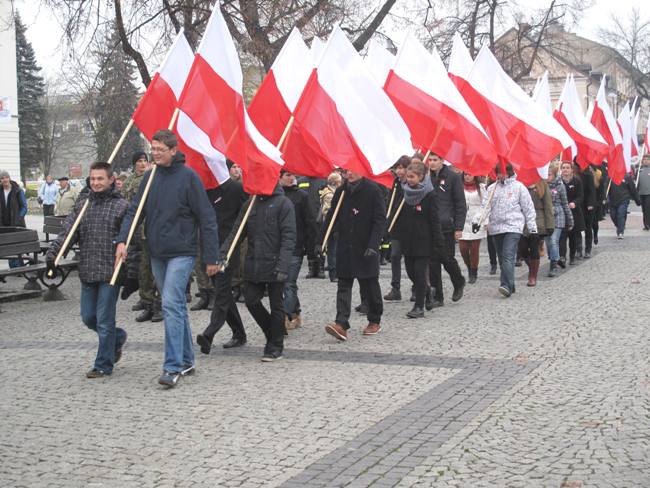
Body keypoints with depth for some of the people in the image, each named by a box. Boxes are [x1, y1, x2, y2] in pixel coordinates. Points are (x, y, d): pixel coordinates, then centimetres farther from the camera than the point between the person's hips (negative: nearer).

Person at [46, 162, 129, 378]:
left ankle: (103, 365, 13)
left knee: (104, 320, 0)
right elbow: (67, 232, 5)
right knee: (88, 317, 12)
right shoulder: (82, 204, 10)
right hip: (87, 272, 5)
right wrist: (52, 253, -10)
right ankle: (118, 337, 37)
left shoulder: (121, 206, -4)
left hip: (110, 272, -5)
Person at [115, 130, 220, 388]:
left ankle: (173, 366, -13)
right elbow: (134, 210, 5)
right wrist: (122, 240, -12)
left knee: (171, 305, -15)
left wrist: (211, 257, -11)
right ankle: (186, 361, 23)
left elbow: (206, 218, -9)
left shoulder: (188, 177, -9)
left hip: (181, 252, -6)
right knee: (176, 307, 13)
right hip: (157, 253, 6)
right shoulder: (150, 177, 8)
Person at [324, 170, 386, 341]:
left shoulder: (372, 190, -8)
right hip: (345, 248, 4)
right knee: (343, 285, -4)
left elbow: (380, 220, -12)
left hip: (366, 248, -4)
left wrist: (373, 244, -21)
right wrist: (321, 242, 4)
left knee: (370, 285, 8)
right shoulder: (341, 192, 7)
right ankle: (341, 324, -10)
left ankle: (375, 321, 24)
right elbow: (331, 218, 11)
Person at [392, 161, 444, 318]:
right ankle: (426, 291, 35)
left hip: (423, 241, -5)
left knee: (419, 272, -5)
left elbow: (434, 221, -9)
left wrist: (438, 243, -12)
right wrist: (397, 235, 9)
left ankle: (419, 307, 2)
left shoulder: (429, 195, -9)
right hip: (407, 240, 6)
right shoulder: (404, 193, 6)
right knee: (411, 271, 10)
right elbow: (399, 217, 13)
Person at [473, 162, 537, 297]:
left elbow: (528, 208, 4)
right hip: (496, 228, 5)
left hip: (513, 227, -5)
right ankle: (510, 286, 18)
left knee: (508, 256, -19)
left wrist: (532, 227, 2)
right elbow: (485, 206, 5)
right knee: (502, 258, 9)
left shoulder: (518, 187, 2)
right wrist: (476, 220, -12)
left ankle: (507, 286, -26)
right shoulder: (492, 188, 12)